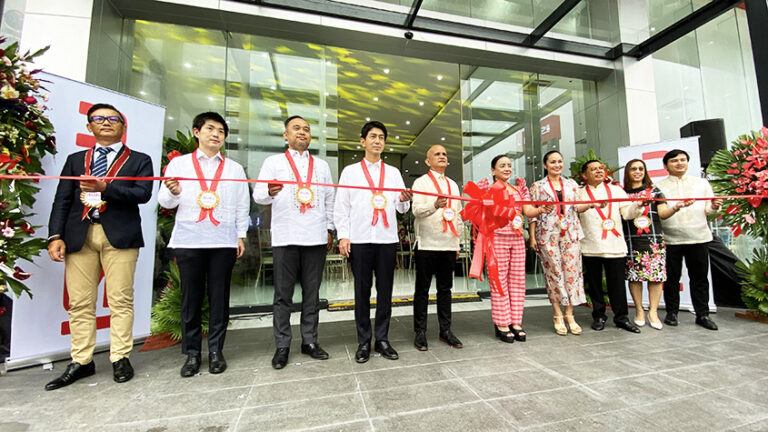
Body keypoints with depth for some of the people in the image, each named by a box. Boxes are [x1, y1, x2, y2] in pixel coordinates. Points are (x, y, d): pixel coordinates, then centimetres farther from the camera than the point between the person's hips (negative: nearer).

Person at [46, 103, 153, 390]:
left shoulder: (139, 160, 10)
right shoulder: (75, 159, 20)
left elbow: (143, 194, -6)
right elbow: (62, 200, 11)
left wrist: (105, 187, -18)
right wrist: (55, 236, 1)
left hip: (120, 235, -3)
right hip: (78, 235, 4)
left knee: (120, 300, -1)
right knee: (80, 302, 7)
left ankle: (120, 359, 9)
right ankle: (81, 362, 19)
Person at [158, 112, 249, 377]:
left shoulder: (234, 168, 15)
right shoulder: (178, 163, 12)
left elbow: (242, 205, 12)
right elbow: (165, 201, 10)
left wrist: (241, 235, 5)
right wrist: (173, 193, -13)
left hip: (224, 241, 1)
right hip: (187, 240, 0)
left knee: (219, 297, 4)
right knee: (190, 297, 5)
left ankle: (216, 351, 17)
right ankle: (192, 353, 19)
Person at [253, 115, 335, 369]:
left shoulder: (321, 165, 18)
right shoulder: (274, 162, 10)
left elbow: (329, 200, 18)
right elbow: (258, 195, 1)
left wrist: (329, 229, 10)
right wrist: (269, 192, -22)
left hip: (316, 237, 3)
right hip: (285, 237, -2)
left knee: (312, 292, 8)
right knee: (283, 294, 3)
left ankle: (309, 341, 21)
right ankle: (282, 346, 17)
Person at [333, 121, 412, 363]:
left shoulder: (393, 172, 15)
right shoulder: (350, 171, 9)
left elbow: (402, 208, 10)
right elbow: (341, 207, 4)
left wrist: (404, 200, -13)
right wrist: (343, 235, -6)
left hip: (387, 239, 2)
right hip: (359, 240, -2)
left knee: (385, 291, 7)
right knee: (362, 292, 5)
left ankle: (382, 339, 21)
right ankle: (363, 342, 19)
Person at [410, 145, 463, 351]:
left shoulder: (453, 185, 18)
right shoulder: (421, 182, 2)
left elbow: (458, 215, 19)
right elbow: (417, 210, -12)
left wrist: (457, 243, 15)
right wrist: (434, 205, -32)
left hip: (448, 245, 5)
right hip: (426, 244, -5)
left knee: (445, 289, 11)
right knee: (422, 289, 3)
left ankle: (445, 331, 23)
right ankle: (420, 332, 14)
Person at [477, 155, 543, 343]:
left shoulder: (519, 189, 16)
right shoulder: (489, 189, 2)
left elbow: (529, 211, 4)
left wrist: (541, 209, -14)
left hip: (517, 238, 5)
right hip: (497, 237, -5)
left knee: (517, 280, 7)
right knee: (499, 281, -2)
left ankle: (515, 322, 18)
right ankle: (501, 324, 8)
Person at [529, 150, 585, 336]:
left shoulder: (572, 184, 15)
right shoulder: (537, 186, 5)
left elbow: (577, 207, 15)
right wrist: (532, 237, -5)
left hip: (570, 233, 3)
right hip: (547, 235, -3)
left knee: (572, 271, 1)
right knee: (554, 273, -1)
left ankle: (569, 315, 12)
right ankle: (558, 315, 10)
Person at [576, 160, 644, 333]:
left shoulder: (615, 190, 14)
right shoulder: (580, 193, 7)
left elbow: (627, 212, 5)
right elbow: (573, 210, -12)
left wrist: (638, 205, -14)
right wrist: (591, 205, -28)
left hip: (615, 245, 1)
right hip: (590, 246, -1)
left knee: (617, 283, 4)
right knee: (594, 283, 7)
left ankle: (621, 317, 19)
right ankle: (599, 316, 21)